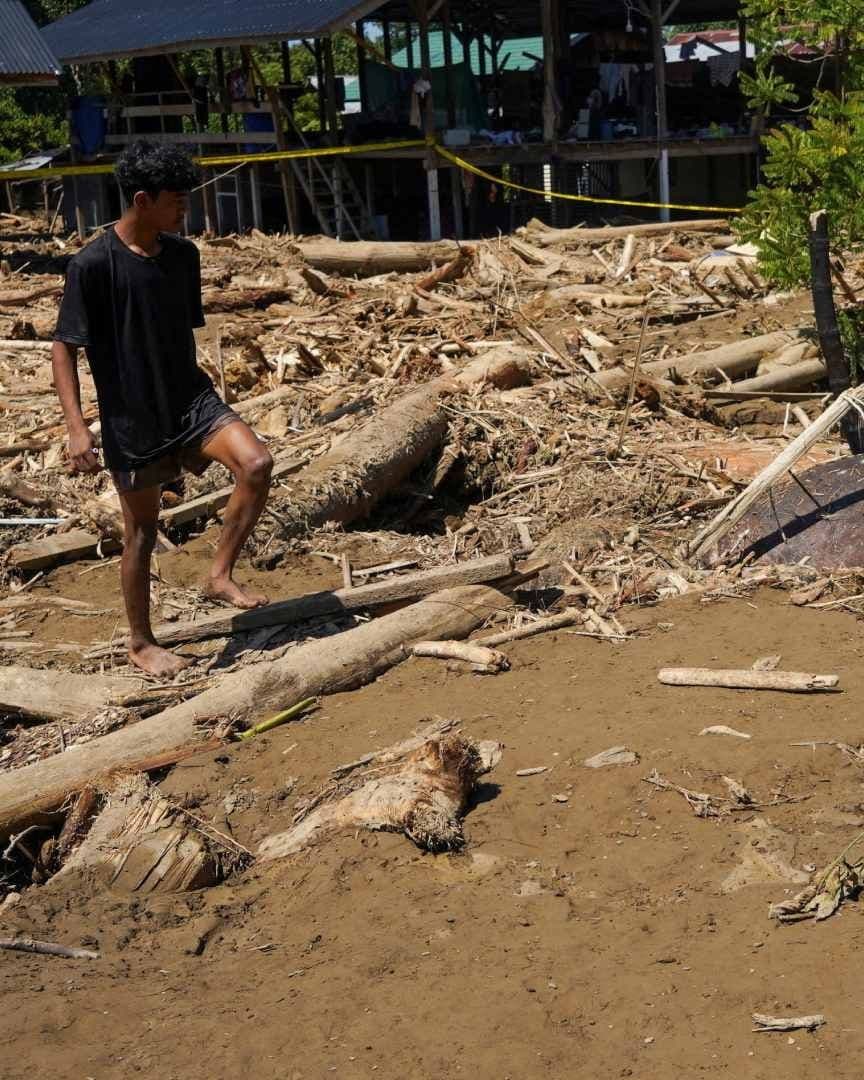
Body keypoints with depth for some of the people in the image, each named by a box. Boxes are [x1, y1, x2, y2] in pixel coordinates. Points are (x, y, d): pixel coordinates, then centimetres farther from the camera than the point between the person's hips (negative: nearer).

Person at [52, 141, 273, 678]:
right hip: (132, 418, -5)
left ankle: (221, 575, -1)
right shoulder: (93, 265, -15)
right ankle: (142, 643, 25)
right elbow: (64, 349, -12)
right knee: (142, 530, 6)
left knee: (257, 462, -19)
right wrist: (77, 427, -20)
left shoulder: (184, 255, 3)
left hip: (190, 397, 5)